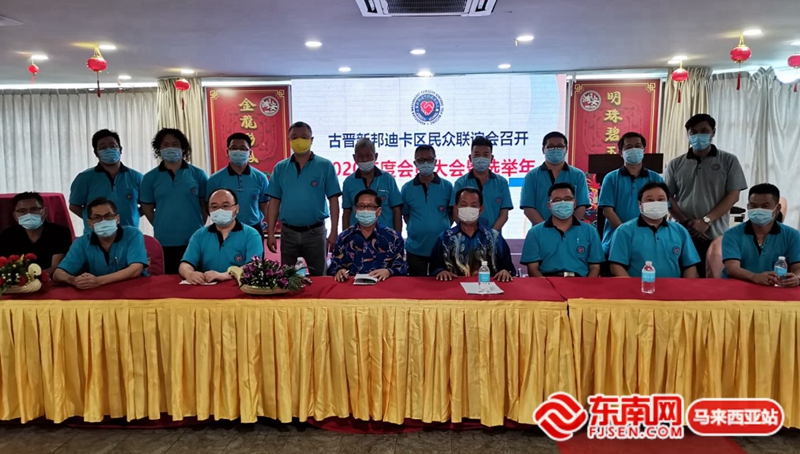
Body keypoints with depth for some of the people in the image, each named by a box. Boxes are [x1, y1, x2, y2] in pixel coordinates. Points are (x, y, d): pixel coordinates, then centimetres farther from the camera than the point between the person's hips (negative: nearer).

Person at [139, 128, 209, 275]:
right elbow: (147, 209, 9)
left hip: (194, 241, 0)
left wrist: (197, 227, 2)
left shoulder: (198, 174, 2)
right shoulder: (150, 178, 4)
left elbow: (206, 205, 5)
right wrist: (163, 228, 6)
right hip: (164, 243, 1)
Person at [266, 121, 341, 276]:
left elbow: (333, 200, -4)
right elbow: (274, 201, 6)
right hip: (288, 233, 3)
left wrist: (334, 231, -8)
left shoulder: (325, 166, -3)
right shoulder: (280, 168, 5)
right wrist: (271, 233, 1)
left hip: (315, 232, -2)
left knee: (319, 277, 8)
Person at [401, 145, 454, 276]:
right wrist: (416, 228, 1)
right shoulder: (407, 188, 1)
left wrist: (443, 227, -4)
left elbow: (453, 213, 7)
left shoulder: (447, 186, -1)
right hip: (415, 248, 0)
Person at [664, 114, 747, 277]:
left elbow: (733, 195, -1)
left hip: (715, 236, -1)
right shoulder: (676, 164, 9)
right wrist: (685, 222, -8)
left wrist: (706, 221, -12)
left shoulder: (728, 161, 6)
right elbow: (667, 197, 5)